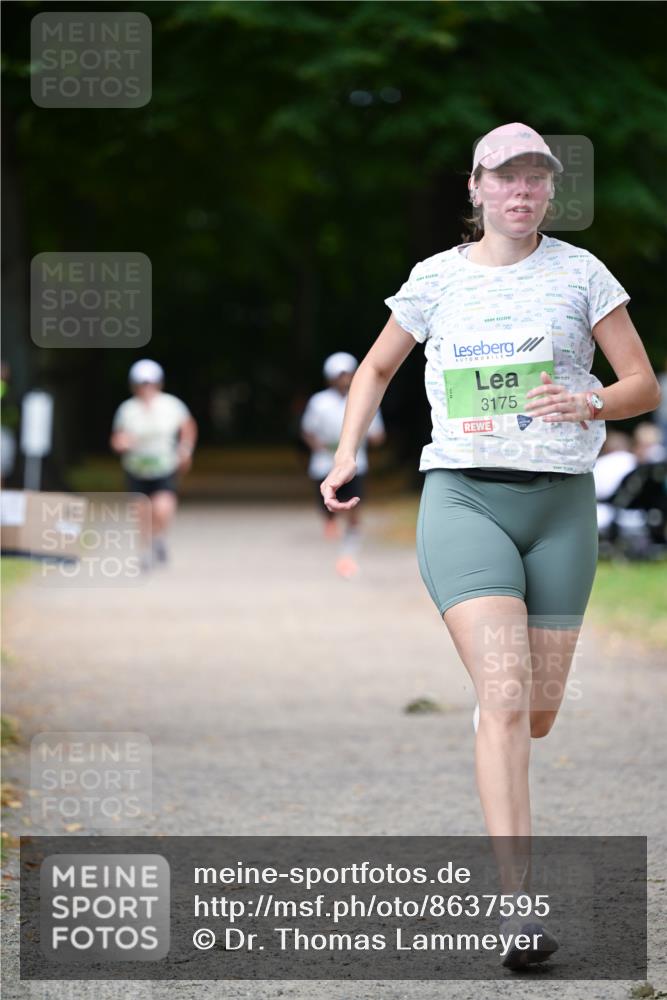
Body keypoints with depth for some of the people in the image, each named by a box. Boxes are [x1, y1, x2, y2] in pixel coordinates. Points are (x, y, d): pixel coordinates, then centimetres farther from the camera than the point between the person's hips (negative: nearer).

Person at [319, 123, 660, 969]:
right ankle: (517, 908, -22)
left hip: (560, 506, 2)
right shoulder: (437, 278, 6)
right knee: (506, 695, -19)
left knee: (539, 711, 6)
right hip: (464, 495, -2)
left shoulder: (580, 273, 5)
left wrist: (589, 403, -16)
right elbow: (376, 368, 21)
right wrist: (346, 456, 7)